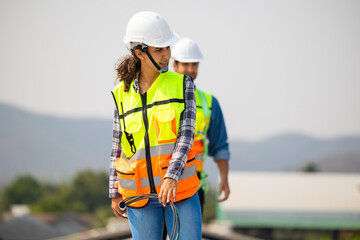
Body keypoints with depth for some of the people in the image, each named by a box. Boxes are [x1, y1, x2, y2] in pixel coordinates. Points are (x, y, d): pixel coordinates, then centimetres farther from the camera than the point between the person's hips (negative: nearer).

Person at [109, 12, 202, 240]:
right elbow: (118, 147, 9)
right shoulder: (123, 93, 3)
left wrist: (172, 177, -24)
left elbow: (186, 135, -10)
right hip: (141, 194, 1)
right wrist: (115, 193, 9)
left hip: (180, 189, -1)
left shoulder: (182, 85, -1)